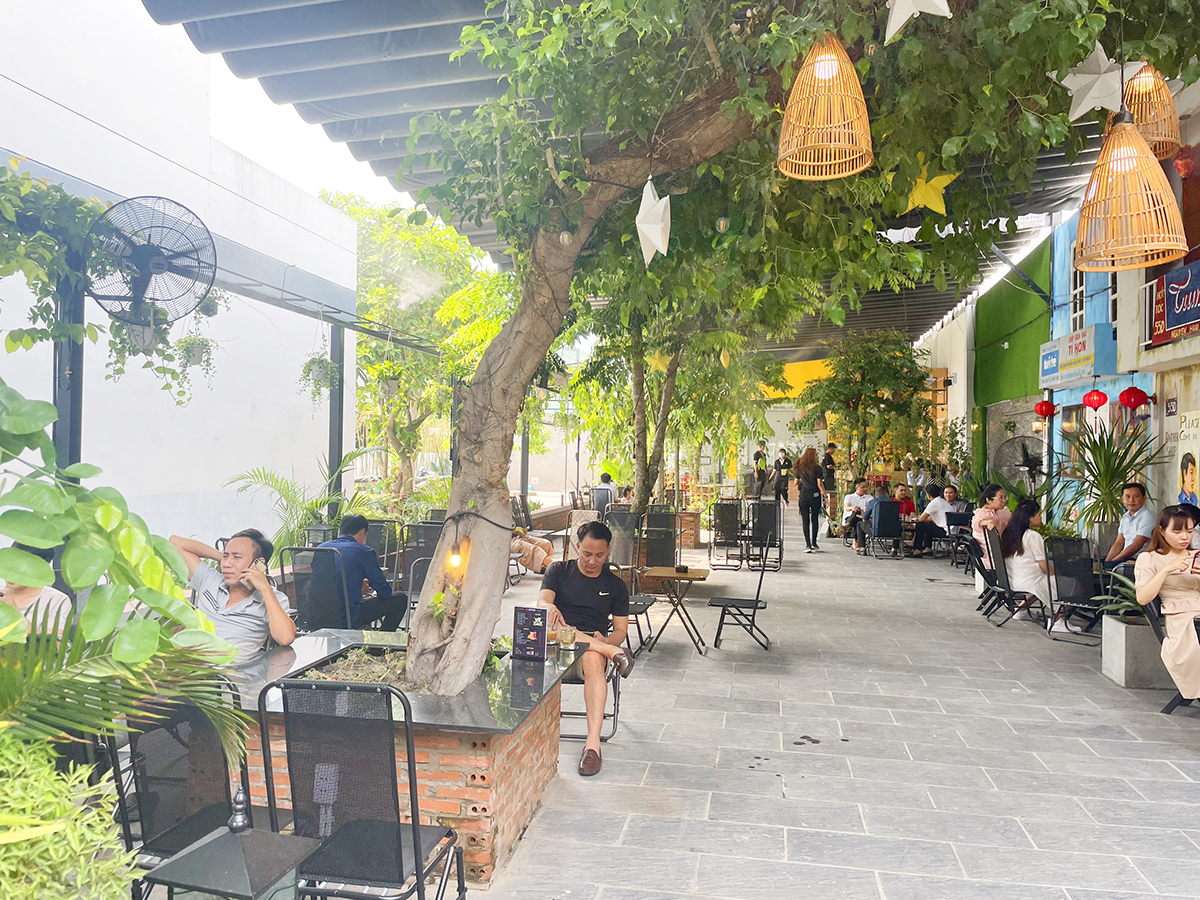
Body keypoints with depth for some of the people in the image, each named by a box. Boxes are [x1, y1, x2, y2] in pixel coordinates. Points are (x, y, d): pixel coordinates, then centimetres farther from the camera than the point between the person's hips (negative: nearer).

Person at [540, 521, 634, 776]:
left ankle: (593, 743, -46)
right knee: (547, 626, -35)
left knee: (594, 662, -38)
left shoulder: (615, 585, 16)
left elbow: (621, 629, 12)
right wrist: (549, 608, -27)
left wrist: (606, 640, -12)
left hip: (594, 645, 0)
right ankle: (611, 653, -32)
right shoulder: (559, 571, 14)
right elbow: (541, 603, -1)